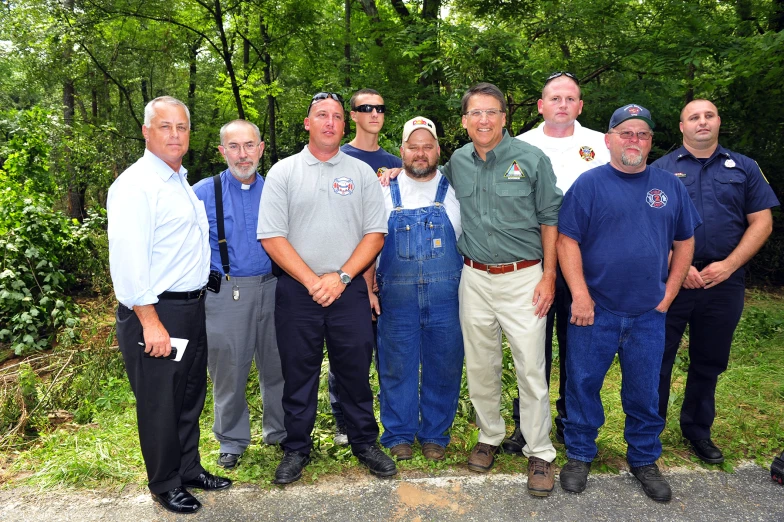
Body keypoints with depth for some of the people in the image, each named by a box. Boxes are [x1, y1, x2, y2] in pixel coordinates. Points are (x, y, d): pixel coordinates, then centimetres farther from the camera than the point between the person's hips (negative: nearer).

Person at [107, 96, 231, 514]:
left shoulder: (181, 182, 14)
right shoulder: (135, 185, -15)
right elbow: (127, 259, -22)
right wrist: (151, 322, -23)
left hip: (191, 307, 9)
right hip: (155, 313, -9)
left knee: (190, 397, 20)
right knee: (160, 404, 7)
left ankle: (189, 469, 38)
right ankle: (165, 485, 27)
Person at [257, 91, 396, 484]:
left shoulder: (361, 172, 7)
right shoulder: (283, 172, 3)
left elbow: (375, 234, 2)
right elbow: (271, 237, -4)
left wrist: (341, 278, -9)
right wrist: (312, 281, -10)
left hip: (349, 289, 1)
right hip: (296, 290, 0)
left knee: (355, 370, 9)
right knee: (298, 372, 9)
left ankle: (365, 442, 28)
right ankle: (296, 448, 26)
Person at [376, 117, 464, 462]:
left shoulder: (453, 190, 7)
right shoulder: (385, 191, 8)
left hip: (445, 296, 0)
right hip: (396, 296, 0)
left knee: (443, 367, 8)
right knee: (397, 367, 8)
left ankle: (435, 434, 26)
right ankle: (399, 435, 25)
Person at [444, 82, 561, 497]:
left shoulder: (531, 159, -5)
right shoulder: (457, 162, 6)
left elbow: (549, 219, -2)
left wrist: (548, 276, -6)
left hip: (524, 278, -3)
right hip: (474, 279, 4)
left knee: (531, 368, 0)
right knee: (480, 365, 12)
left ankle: (539, 453, 15)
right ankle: (489, 437, 31)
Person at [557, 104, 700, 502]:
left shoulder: (669, 186, 8)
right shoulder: (589, 184, -3)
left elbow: (684, 241, 13)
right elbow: (567, 240, -8)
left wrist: (669, 292, 5)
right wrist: (580, 296, -14)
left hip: (649, 313, 3)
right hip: (594, 310, -2)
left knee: (644, 391, 13)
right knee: (582, 384, 7)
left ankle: (644, 460, 32)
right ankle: (580, 456, 25)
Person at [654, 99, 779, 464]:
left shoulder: (744, 168, 9)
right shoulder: (660, 169, 3)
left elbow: (761, 222, 4)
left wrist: (728, 265, -8)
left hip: (724, 281, 2)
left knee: (710, 362, 13)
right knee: (657, 359, 3)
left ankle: (698, 430, 31)